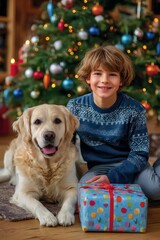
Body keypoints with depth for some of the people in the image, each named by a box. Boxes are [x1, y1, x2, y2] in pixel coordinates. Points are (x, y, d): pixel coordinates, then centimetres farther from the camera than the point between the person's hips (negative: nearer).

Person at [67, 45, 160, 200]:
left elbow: (139, 154, -10)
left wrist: (112, 178, -23)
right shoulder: (75, 107, -6)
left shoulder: (134, 110, -12)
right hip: (98, 167, 2)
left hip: (130, 165, -2)